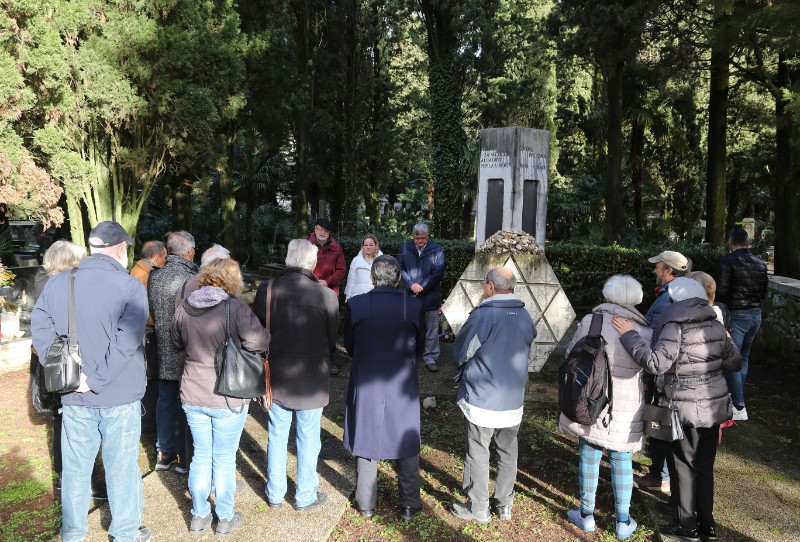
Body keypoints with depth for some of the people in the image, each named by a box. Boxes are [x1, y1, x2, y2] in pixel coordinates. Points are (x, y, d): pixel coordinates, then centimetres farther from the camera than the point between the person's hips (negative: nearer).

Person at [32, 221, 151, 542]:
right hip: (119, 396, -4)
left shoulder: (57, 283, -1)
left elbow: (40, 330, 0)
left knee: (75, 466, 18)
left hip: (74, 397, 4)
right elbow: (127, 341, -23)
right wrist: (97, 379, -16)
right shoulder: (130, 287, -16)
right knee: (121, 466, 11)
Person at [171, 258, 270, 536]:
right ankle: (225, 518, 25)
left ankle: (199, 515, 31)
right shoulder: (235, 307, -18)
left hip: (193, 396, 4)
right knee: (224, 459, 10)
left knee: (201, 456, 19)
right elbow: (257, 341, -24)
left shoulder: (184, 307, -2)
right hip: (228, 398, -4)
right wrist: (267, 335, -3)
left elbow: (177, 342, 12)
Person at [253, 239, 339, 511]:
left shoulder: (265, 290, -12)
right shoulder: (325, 295, -19)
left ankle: (275, 494, 34)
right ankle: (305, 496, 29)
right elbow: (332, 339, -6)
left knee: (277, 436, 19)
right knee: (308, 438, 14)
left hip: (276, 377, 3)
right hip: (311, 380, -2)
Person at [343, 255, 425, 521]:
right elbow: (420, 347, -1)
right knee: (407, 446, 16)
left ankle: (366, 504, 31)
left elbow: (349, 345, -1)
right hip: (402, 387, 0)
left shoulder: (355, 305, -15)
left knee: (366, 441, 16)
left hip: (366, 386, 0)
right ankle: (409, 505, 28)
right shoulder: (414, 306, -14)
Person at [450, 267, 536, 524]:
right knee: (508, 452, 18)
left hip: (482, 400, -5)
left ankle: (478, 508, 19)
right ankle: (505, 504, 30)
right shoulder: (525, 317, 0)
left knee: (478, 454, 8)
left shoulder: (482, 315, -19)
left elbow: (460, 353, -10)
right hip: (514, 401, 6)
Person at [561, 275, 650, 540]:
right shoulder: (645, 333, -9)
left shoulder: (589, 322, -11)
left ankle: (586, 514, 26)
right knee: (622, 460, 15)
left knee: (589, 455, 13)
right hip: (625, 408, 1)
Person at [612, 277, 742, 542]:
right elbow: (735, 363, 11)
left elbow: (656, 363, -30)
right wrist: (726, 342, 29)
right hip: (714, 407, 6)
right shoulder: (716, 326, 1)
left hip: (686, 410, -6)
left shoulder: (675, 328, -19)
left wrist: (629, 335, -25)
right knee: (704, 467, 18)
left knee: (684, 466, 10)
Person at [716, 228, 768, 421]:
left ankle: (739, 408, -4)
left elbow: (721, 291, -16)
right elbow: (764, 291, 10)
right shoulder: (760, 263, 7)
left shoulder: (728, 260, -13)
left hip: (737, 314, -7)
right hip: (756, 314, 7)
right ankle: (736, 394, 34)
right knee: (744, 357, 20)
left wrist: (726, 302, 4)